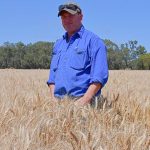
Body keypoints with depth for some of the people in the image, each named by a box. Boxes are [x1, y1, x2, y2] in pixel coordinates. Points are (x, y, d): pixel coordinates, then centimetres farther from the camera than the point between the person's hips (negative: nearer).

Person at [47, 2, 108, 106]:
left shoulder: (93, 40, -4)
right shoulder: (58, 44, 18)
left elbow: (99, 76, -12)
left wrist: (85, 100, -20)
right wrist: (53, 98, 5)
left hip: (81, 101, -5)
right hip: (59, 102, 5)